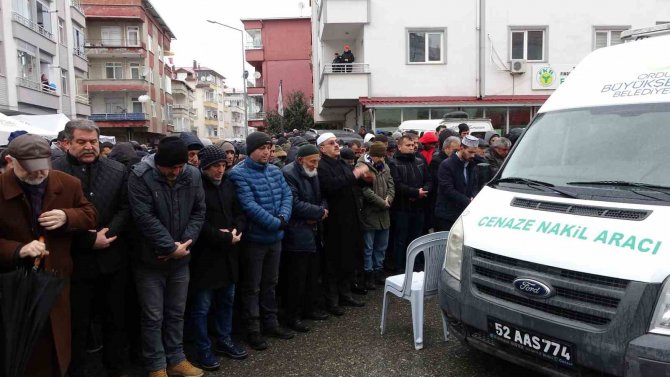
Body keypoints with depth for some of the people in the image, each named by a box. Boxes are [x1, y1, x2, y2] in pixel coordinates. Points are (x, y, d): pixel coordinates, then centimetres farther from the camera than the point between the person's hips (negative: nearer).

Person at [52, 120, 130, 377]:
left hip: (112, 259, 3)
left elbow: (125, 209, 2)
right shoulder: (53, 172, -8)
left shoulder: (118, 171, 4)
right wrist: (89, 240, -14)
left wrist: (107, 233, -13)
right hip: (75, 261, -3)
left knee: (115, 318, 16)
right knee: (77, 323, 11)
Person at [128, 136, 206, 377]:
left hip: (181, 259, 4)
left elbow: (199, 212, 0)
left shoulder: (193, 175, -3)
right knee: (153, 317, 7)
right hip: (150, 260, -4)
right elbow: (145, 218, -21)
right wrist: (170, 247, -20)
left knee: (176, 313, 17)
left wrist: (185, 242, -13)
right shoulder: (140, 176, -16)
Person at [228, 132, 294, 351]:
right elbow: (249, 205, -24)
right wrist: (275, 223, -22)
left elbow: (287, 195, 2)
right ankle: (253, 330, 19)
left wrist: (284, 217, -17)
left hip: (275, 237, 7)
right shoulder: (239, 174, -15)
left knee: (270, 283, 19)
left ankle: (270, 323, 33)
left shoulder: (275, 171, 7)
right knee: (252, 287, 7)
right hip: (254, 238, -6)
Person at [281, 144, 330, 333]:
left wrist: (321, 210, -6)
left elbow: (321, 198, 17)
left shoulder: (313, 174, 13)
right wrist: (319, 212, -14)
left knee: (312, 274, 15)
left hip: (313, 232, 9)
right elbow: (294, 203, -23)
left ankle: (309, 308, 30)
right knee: (297, 277, -2)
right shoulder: (288, 174, -15)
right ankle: (293, 316, 10)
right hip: (297, 235, -9)